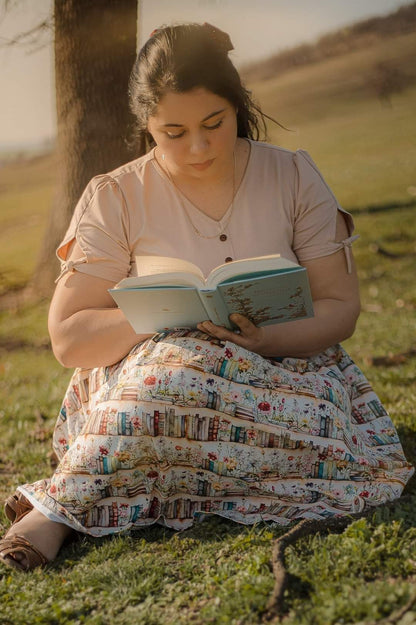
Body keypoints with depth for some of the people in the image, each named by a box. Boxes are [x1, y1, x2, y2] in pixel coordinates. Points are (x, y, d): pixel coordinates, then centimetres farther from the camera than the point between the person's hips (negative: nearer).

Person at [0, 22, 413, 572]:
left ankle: (68, 503, -20)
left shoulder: (293, 176, 1)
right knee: (182, 357, -37)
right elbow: (69, 339, -5)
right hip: (145, 377, -1)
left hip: (284, 369, 2)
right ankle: (56, 512, -24)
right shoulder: (115, 198, -2)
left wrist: (266, 337, -22)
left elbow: (340, 308, 0)